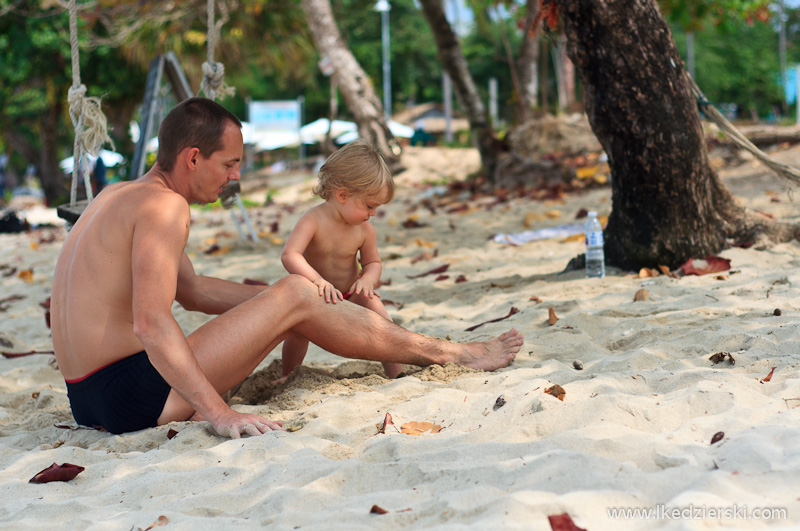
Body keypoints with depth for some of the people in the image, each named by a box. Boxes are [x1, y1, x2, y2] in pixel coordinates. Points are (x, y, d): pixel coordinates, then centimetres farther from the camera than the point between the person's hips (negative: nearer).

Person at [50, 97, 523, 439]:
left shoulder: (120, 196, 17)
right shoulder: (163, 205, -15)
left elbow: (194, 291, 25)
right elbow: (151, 322, -27)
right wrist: (220, 414, -30)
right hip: (135, 397, -10)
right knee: (296, 296, -7)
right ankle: (448, 353, 5)